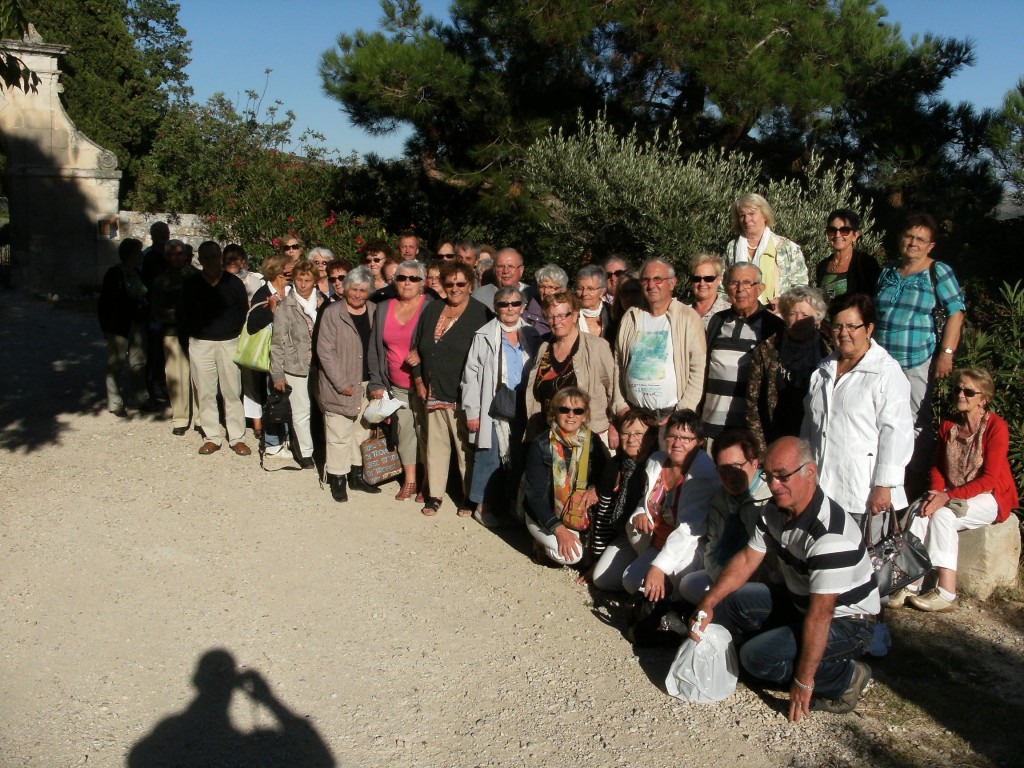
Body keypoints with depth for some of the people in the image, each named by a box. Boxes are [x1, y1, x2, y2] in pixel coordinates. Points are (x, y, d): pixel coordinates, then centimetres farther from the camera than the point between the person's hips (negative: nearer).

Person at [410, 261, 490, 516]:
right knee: (435, 444, 11)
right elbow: (417, 348, 17)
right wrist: (419, 380, 8)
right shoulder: (431, 310, 10)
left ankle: (470, 496, 19)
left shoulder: (480, 314, -6)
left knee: (466, 447, 4)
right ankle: (434, 494, 22)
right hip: (433, 393, 5)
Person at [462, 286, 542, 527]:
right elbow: (471, 375, -3)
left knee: (519, 458, 8)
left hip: (522, 407, 3)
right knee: (489, 456, 0)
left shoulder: (532, 336, 7)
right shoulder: (484, 336, -2)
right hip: (494, 408, -3)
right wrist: (472, 411, -7)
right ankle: (483, 506, 12)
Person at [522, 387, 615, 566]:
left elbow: (610, 475, 5)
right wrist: (559, 529, -25)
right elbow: (534, 494, -15)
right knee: (572, 554, -28)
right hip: (545, 517, -4)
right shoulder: (540, 445, -14)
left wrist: (597, 489, -19)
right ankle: (544, 544, 2)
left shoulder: (593, 442, -3)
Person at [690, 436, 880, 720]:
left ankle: (847, 678, -4)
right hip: (800, 603, 8)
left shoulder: (829, 534, -32)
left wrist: (804, 682, -26)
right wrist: (708, 603, -10)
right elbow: (747, 560, 2)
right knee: (731, 599, -2)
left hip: (846, 620, -8)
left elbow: (820, 614, -30)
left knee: (756, 656, -22)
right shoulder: (775, 510, -5)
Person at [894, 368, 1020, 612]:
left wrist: (949, 497, -24)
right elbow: (938, 467, 10)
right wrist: (936, 493, -11)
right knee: (919, 511, -24)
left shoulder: (996, 426, -13)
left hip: (989, 497, -5)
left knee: (943, 515, -31)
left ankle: (946, 594, -30)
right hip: (953, 495, 5)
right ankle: (912, 585, -31)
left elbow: (989, 479, -17)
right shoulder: (948, 425, 6)